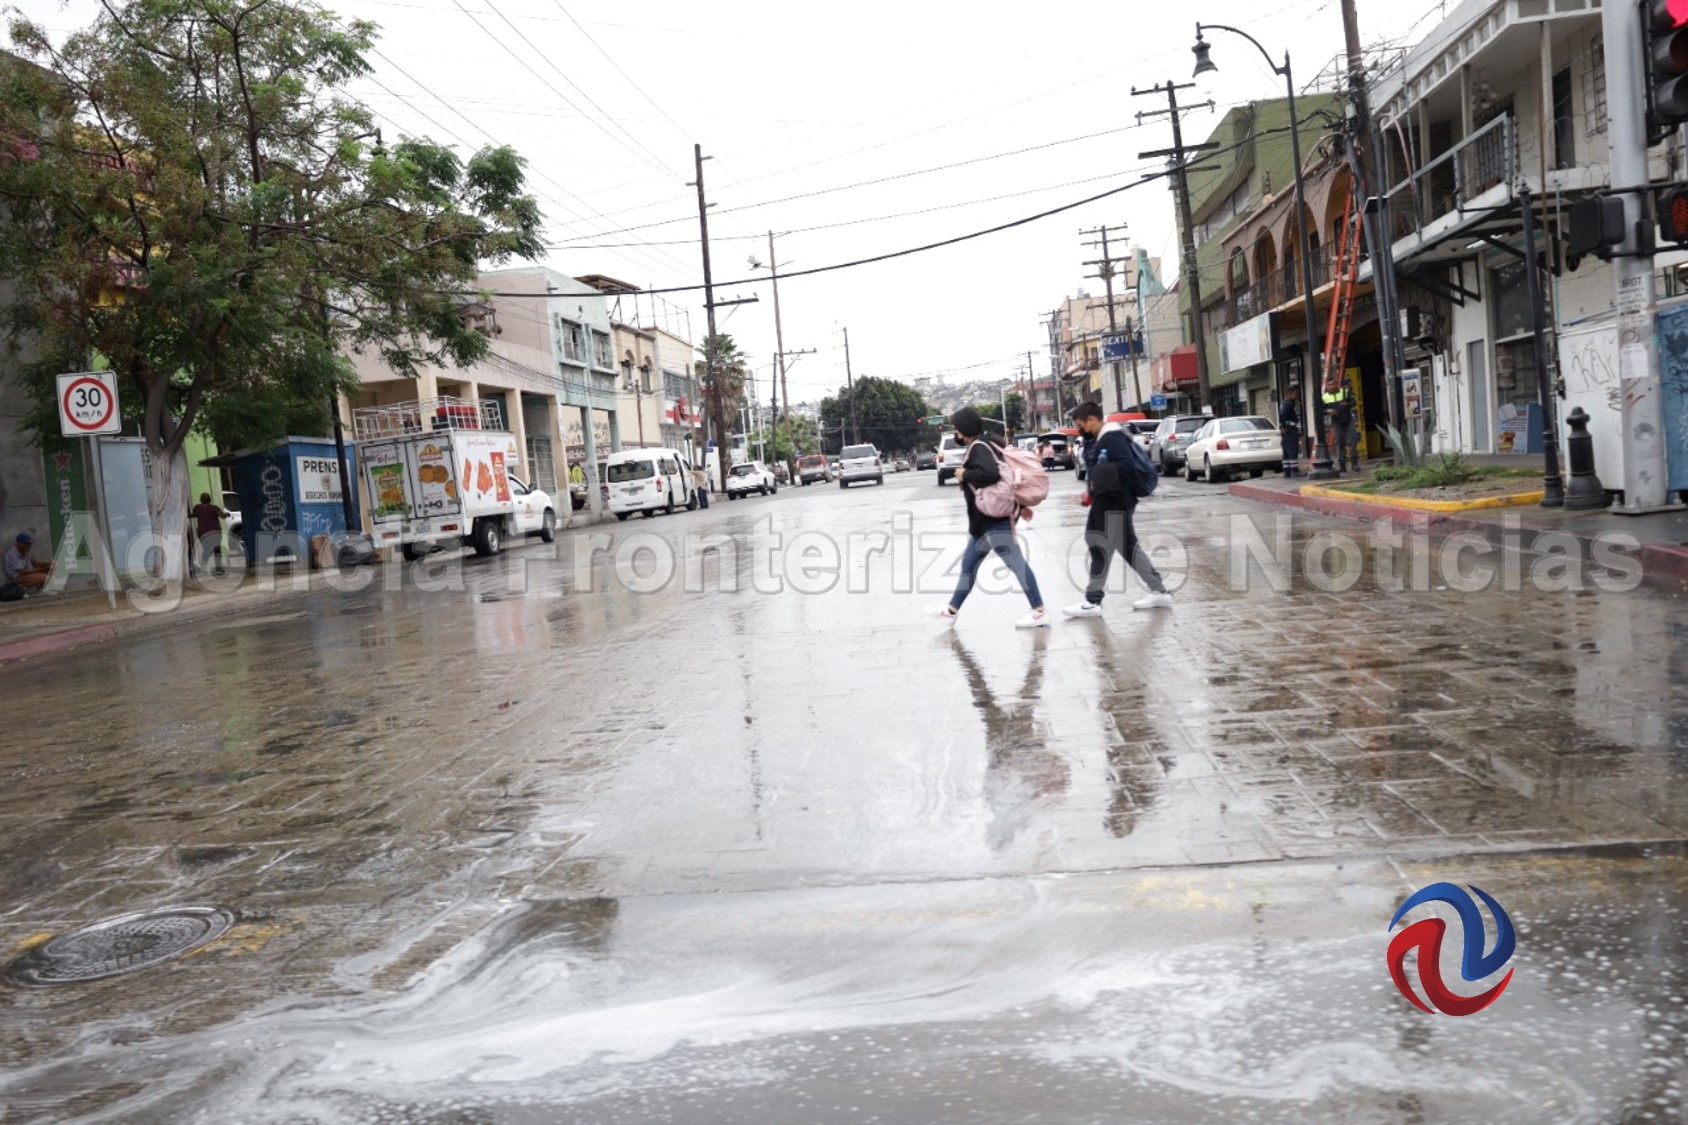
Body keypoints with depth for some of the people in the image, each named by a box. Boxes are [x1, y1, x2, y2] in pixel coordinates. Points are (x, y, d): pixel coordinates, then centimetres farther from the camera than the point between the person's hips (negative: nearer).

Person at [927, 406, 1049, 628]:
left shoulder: (978, 447, -14)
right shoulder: (984, 445, 16)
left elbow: (990, 474, -31)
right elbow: (1005, 474, 20)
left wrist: (965, 475, -15)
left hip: (996, 519, -11)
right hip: (987, 519, 11)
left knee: (1016, 563, -8)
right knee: (968, 563, 16)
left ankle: (1039, 612, -6)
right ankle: (951, 610, 26)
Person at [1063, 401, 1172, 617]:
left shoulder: (1112, 437, -17)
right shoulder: (1097, 440, 14)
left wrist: (1101, 485, -21)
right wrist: (1090, 491, 6)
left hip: (1115, 502, -10)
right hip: (1108, 501, 10)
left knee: (1101, 549, -5)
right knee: (1128, 547, 14)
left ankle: (1092, 602, 1)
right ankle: (1159, 592, 21)